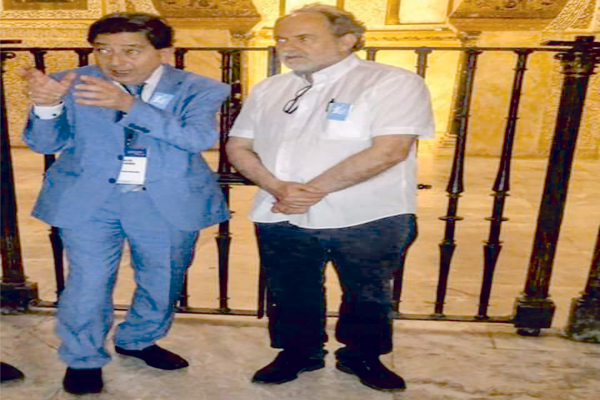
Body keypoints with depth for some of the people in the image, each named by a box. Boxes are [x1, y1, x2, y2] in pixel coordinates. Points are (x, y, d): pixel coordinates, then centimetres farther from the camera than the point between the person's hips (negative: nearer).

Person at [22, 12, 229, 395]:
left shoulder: (199, 89, -4)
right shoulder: (73, 84, 0)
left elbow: (201, 137, -21)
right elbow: (45, 143, -1)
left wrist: (130, 104, -30)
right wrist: (47, 105, -24)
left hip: (169, 204, 1)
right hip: (88, 201, 0)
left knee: (163, 283, 15)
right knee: (88, 283, 2)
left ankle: (139, 341, 43)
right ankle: (83, 359, 30)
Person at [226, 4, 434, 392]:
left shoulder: (392, 82, -9)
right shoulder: (268, 90, 9)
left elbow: (388, 151, -19)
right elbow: (239, 146, 8)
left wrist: (313, 189, -16)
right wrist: (278, 187, -12)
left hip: (368, 218, -3)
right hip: (281, 218, 4)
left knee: (367, 294, 13)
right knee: (290, 293, 15)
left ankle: (363, 356, 38)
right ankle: (298, 353, 40)